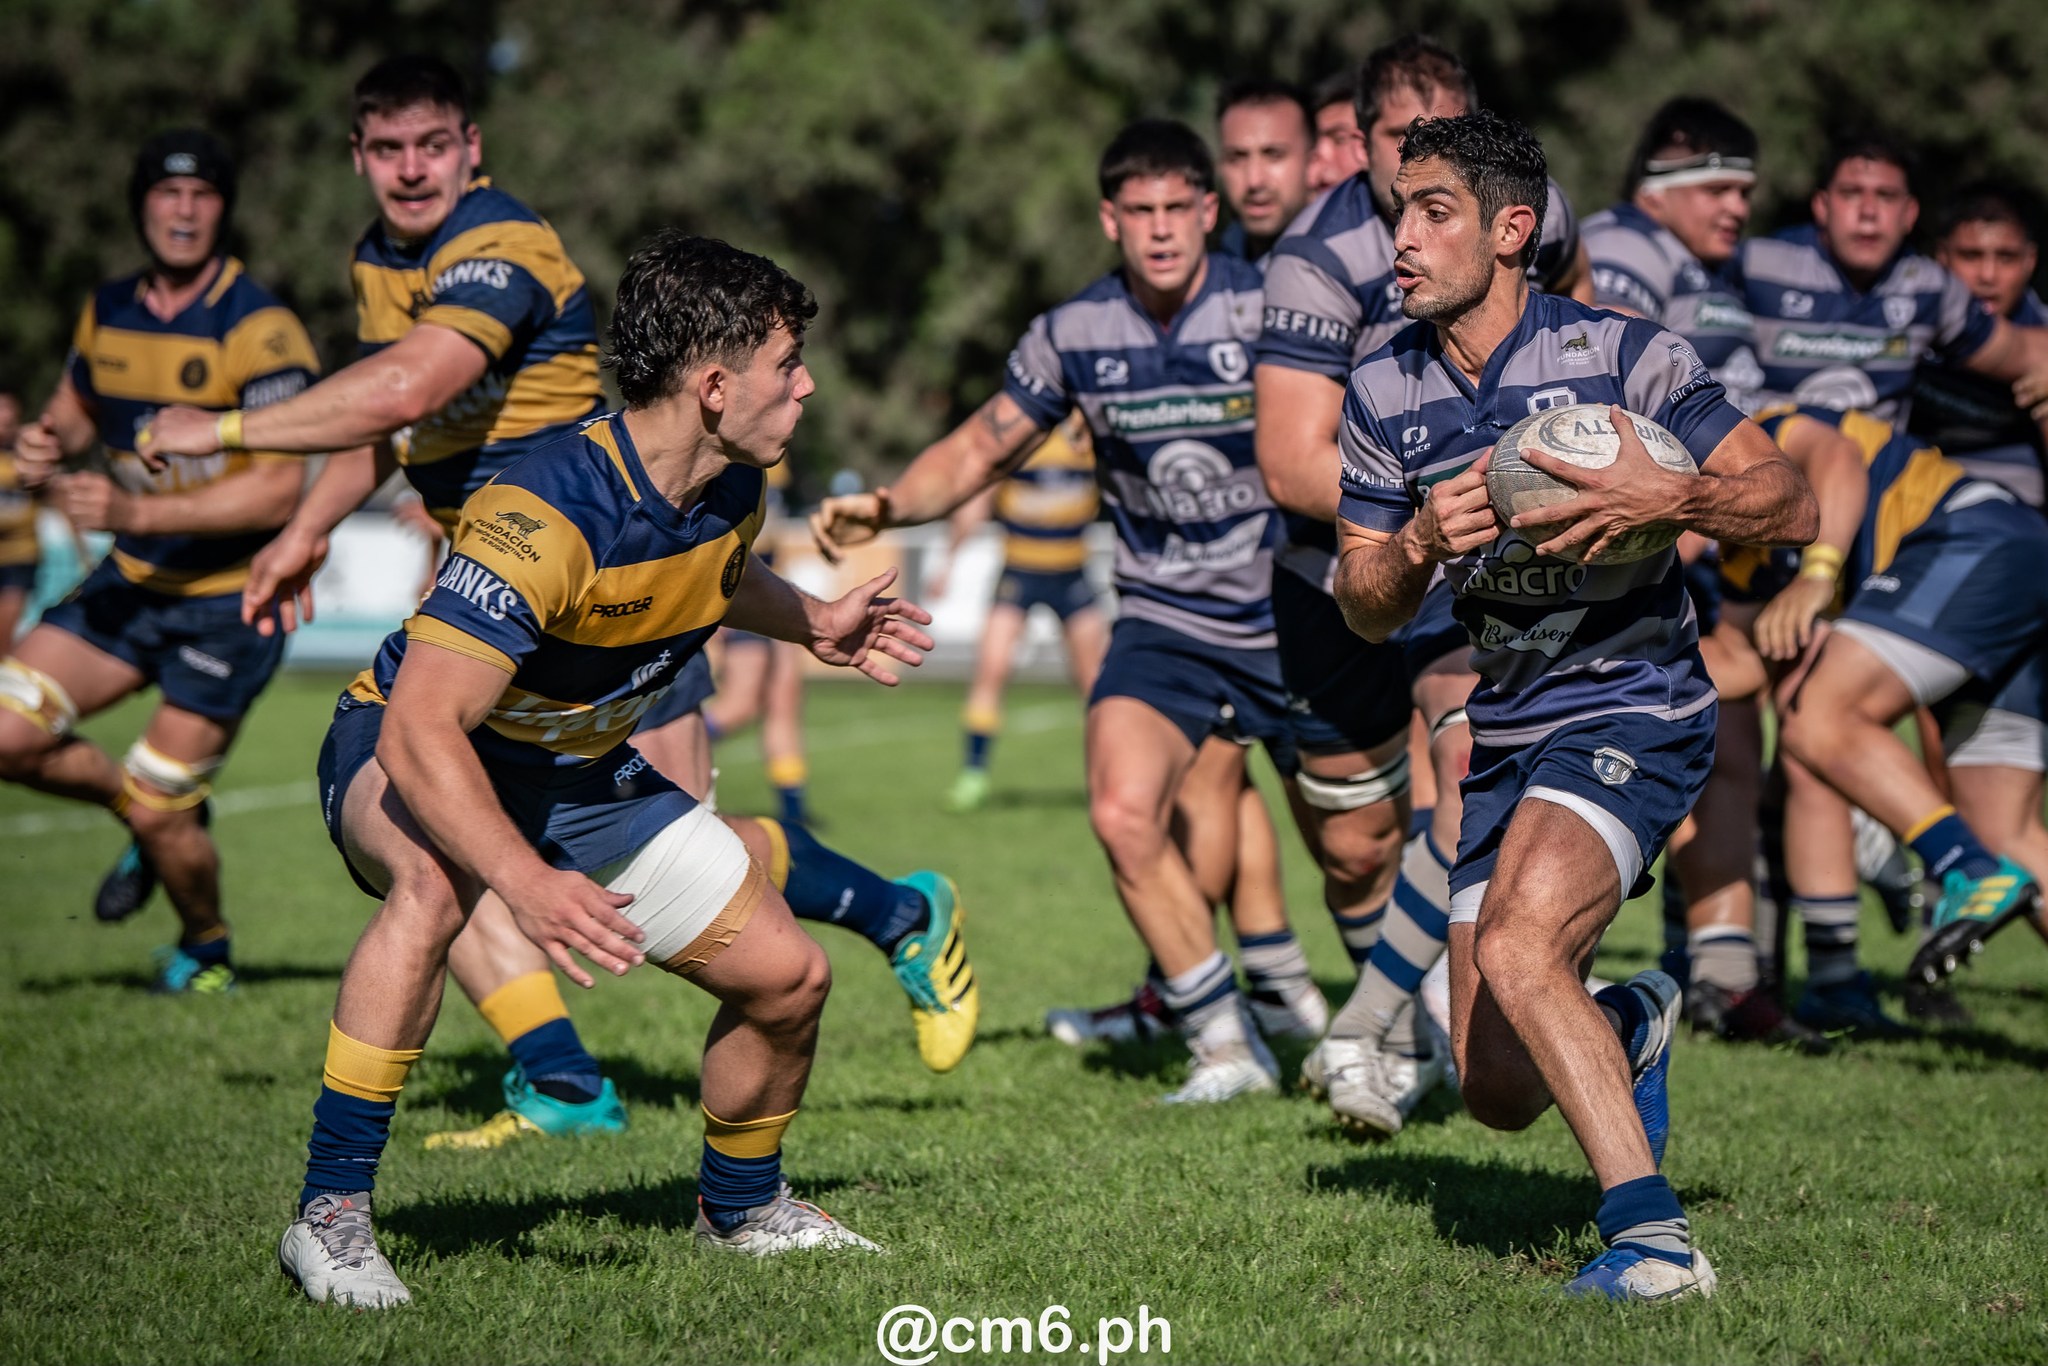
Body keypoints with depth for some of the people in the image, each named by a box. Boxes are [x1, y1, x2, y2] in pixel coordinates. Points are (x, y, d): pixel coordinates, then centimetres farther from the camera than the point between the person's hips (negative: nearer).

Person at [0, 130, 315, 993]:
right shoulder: (107, 313, 3)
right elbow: (75, 411, 20)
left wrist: (138, 511, -30)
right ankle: (146, 816, 21)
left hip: (233, 597, -6)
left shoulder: (259, 331, -19)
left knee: (158, 811, -6)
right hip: (133, 581, 6)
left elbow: (277, 492, -24)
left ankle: (206, 949, 26)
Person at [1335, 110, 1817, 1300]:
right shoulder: (1384, 394, 5)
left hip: (1636, 711, -6)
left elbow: (1793, 505, -10)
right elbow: (1367, 609, 8)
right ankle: (1629, 1024, 40)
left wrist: (1670, 499, -30)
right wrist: (1420, 543, -14)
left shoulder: (1622, 352, -10)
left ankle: (1653, 1237, -26)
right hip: (1507, 738, 6)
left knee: (1517, 942, -32)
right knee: (1497, 1092, 5)